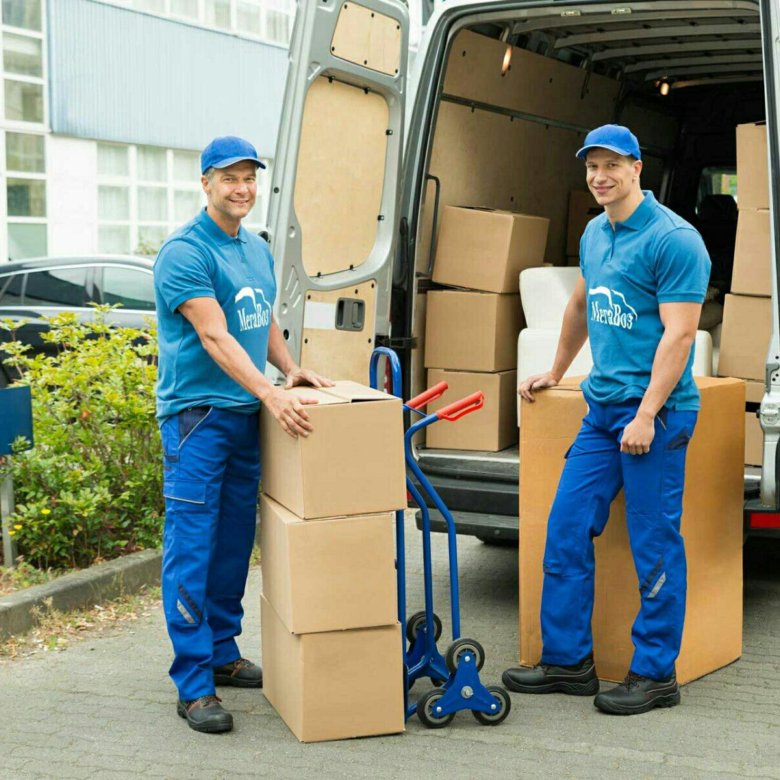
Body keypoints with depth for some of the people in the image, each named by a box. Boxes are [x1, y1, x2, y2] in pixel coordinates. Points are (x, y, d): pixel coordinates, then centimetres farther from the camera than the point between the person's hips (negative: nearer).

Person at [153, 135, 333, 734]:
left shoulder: (257, 249, 15)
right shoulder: (185, 252, -12)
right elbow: (214, 337, -20)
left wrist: (291, 369, 7)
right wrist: (272, 394, -28)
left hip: (247, 413, 8)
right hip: (196, 412, -8)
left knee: (235, 542, 14)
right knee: (192, 546, -6)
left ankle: (223, 654, 27)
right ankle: (194, 685, -2)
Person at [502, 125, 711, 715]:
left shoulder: (674, 239, -12)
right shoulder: (595, 235, 14)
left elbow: (679, 334, -17)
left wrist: (647, 414, -21)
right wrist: (555, 373, 34)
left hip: (653, 411, -8)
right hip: (601, 409, 8)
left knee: (655, 547, 0)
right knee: (566, 531, 8)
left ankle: (655, 676, 13)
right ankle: (568, 661, 19)